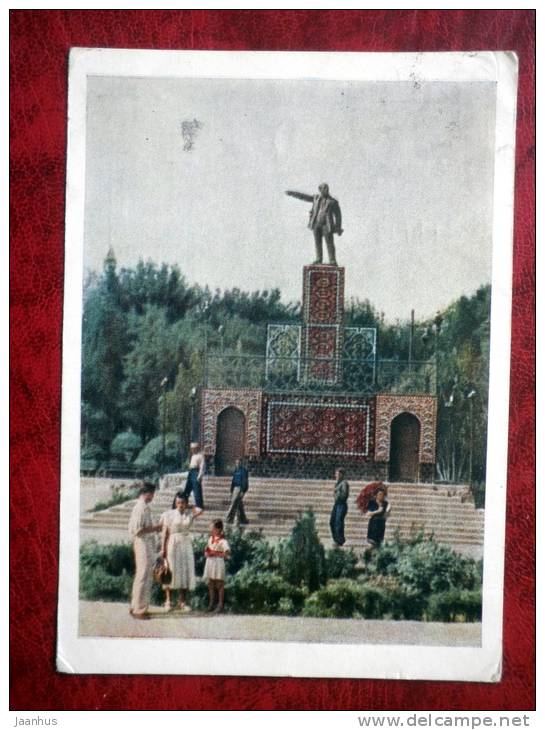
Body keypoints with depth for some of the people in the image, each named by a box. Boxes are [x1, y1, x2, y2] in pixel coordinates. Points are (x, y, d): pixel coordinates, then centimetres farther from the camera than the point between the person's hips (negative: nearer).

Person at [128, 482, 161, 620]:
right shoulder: (142, 508, -18)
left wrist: (153, 528, 14)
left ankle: (135, 607, 25)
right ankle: (139, 610, 0)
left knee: (140, 576, 17)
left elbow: (132, 528, 17)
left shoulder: (139, 507, 13)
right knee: (144, 577, -5)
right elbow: (138, 530, -23)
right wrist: (155, 528, -16)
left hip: (143, 543, 10)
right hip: (144, 544, -10)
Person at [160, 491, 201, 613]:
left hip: (186, 545, 3)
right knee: (171, 572, -1)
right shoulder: (169, 514, -3)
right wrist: (163, 549, -10)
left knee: (186, 572, 1)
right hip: (173, 545, -3)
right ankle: (168, 601, 9)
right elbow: (165, 533, -4)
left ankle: (183, 602, 8)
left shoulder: (190, 513, 4)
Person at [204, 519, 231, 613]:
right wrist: (206, 551, 1)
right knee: (211, 584, 12)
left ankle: (220, 605, 7)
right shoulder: (211, 538, 8)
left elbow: (228, 552, -25)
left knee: (219, 584, 0)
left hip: (218, 562, -8)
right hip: (210, 562, 8)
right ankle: (211, 603, 21)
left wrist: (216, 554, -23)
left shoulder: (222, 541, -17)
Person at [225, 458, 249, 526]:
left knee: (234, 503, -11)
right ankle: (243, 520, 12)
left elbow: (244, 481, -16)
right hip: (235, 488, 8)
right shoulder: (236, 470, 13)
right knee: (239, 505, 8)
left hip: (240, 488, -8)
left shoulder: (243, 470, -11)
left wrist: (242, 491, -22)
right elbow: (233, 480, 17)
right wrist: (231, 491, 16)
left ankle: (229, 519, -11)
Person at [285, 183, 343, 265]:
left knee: (329, 243, -6)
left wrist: (338, 229, -10)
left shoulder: (333, 202, -3)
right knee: (317, 242, 7)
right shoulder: (316, 198, 10)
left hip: (326, 226, -4)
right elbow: (304, 196, 15)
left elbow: (338, 216, -4)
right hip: (316, 225, 4)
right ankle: (319, 259, 16)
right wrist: (292, 193, 14)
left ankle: (333, 261, -2)